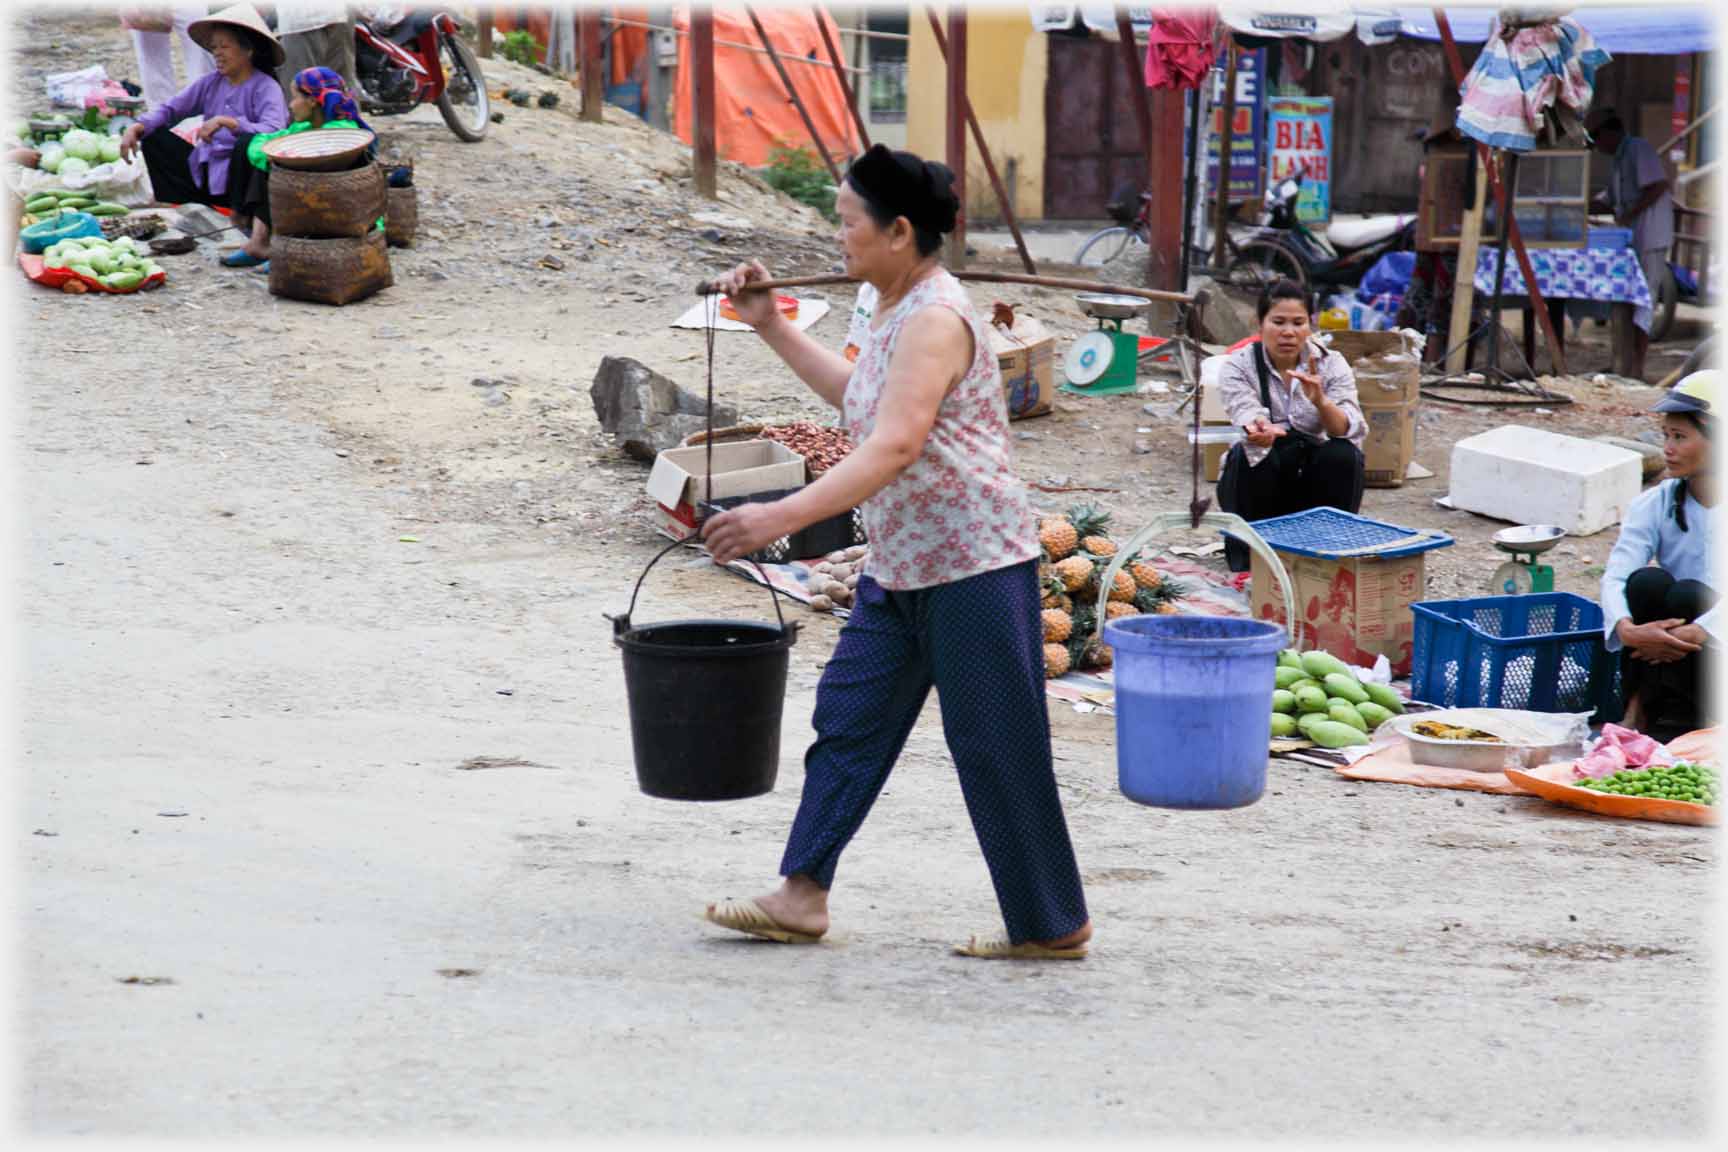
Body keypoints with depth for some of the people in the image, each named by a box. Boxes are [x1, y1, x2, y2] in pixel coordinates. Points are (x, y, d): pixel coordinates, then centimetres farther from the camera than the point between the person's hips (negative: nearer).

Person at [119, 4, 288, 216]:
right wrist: (136, 128, -10)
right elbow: (170, 110, 8)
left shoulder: (265, 87, -11)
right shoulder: (211, 83, 8)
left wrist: (226, 122, -36)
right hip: (203, 172, 7)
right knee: (155, 137, 1)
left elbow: (273, 133, -27)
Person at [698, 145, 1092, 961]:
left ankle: (1053, 926, 10)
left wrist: (781, 517, -37)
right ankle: (802, 896, 15)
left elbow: (894, 444, -31)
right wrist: (771, 326, 23)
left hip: (974, 564, -10)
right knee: (849, 715, 9)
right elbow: (856, 396, 30)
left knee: (994, 747, -2)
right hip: (901, 566, 10)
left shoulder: (934, 319, -20)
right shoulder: (897, 310, 12)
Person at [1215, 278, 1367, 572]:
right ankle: (1246, 552, -14)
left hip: (1312, 480, 1)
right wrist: (1261, 429, -56)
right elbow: (1246, 416, -31)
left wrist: (1321, 402, -44)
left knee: (1344, 454, -28)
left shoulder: (1331, 364, -7)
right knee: (1248, 453, -32)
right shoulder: (1238, 366, -11)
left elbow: (1350, 430, -23)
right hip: (1260, 483, -1)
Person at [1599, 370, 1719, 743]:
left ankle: (1678, 724, -24)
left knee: (1688, 593, -30)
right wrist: (1627, 629, -37)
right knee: (1647, 582, -24)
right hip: (1661, 659, 3)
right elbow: (1615, 576, -15)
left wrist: (1695, 633, -39)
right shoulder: (1656, 505, -1)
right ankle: (1638, 713, -20)